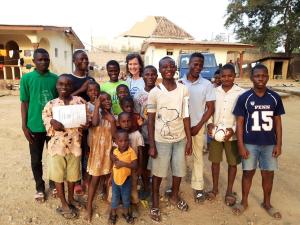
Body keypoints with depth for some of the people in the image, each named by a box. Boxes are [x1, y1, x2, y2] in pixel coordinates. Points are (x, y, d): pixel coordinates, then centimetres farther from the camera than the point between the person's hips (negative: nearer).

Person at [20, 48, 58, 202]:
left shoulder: (56, 78, 0)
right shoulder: (27, 78, -5)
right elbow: (24, 103, -2)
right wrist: (24, 126, -5)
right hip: (35, 126, -1)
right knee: (36, 159, 12)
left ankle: (54, 183, 36)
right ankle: (40, 187, 33)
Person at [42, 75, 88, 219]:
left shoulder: (80, 101, -3)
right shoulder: (51, 105, -3)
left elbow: (88, 117, 4)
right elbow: (46, 121, 2)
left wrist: (85, 124, -17)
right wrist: (52, 123, -19)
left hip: (74, 145, 1)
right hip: (57, 146, 0)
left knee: (72, 174, 17)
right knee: (58, 175, 12)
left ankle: (71, 199, 41)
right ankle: (63, 204, 32)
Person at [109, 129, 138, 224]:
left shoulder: (131, 151, -20)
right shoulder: (114, 151, -8)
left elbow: (135, 165, -26)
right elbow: (114, 164, 6)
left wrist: (124, 164, -35)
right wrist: (111, 177, 6)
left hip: (126, 179, -2)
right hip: (115, 179, 3)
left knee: (126, 198, 18)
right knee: (115, 198, 19)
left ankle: (126, 213, 41)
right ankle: (113, 214, 41)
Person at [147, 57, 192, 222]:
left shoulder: (183, 90, -2)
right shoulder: (154, 92, -9)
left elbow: (186, 116, 1)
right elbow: (150, 120, -7)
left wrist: (189, 140, 0)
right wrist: (151, 145, -9)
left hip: (180, 138, 3)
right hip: (161, 140, -3)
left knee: (179, 170, 17)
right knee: (158, 172, 9)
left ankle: (174, 196, 44)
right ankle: (155, 203, 31)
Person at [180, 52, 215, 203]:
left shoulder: (207, 85, -4)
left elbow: (211, 108, -3)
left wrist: (198, 126, -9)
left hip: (198, 126, 0)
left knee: (198, 156, 12)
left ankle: (198, 187, 26)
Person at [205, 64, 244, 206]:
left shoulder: (241, 93, -6)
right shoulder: (214, 91, 1)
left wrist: (233, 129, -18)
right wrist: (209, 123, -13)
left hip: (233, 134, -1)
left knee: (232, 162, 11)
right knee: (215, 161, 12)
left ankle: (229, 191, 31)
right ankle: (215, 188, 31)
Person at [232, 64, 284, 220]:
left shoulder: (275, 98, 0)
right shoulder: (244, 98, -7)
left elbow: (277, 122, 5)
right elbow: (239, 122, -6)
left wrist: (279, 144, 0)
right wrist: (241, 145, -10)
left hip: (269, 144, 2)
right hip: (250, 143, -2)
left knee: (268, 174, 13)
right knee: (248, 173, 10)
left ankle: (267, 203, 36)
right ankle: (244, 202, 30)